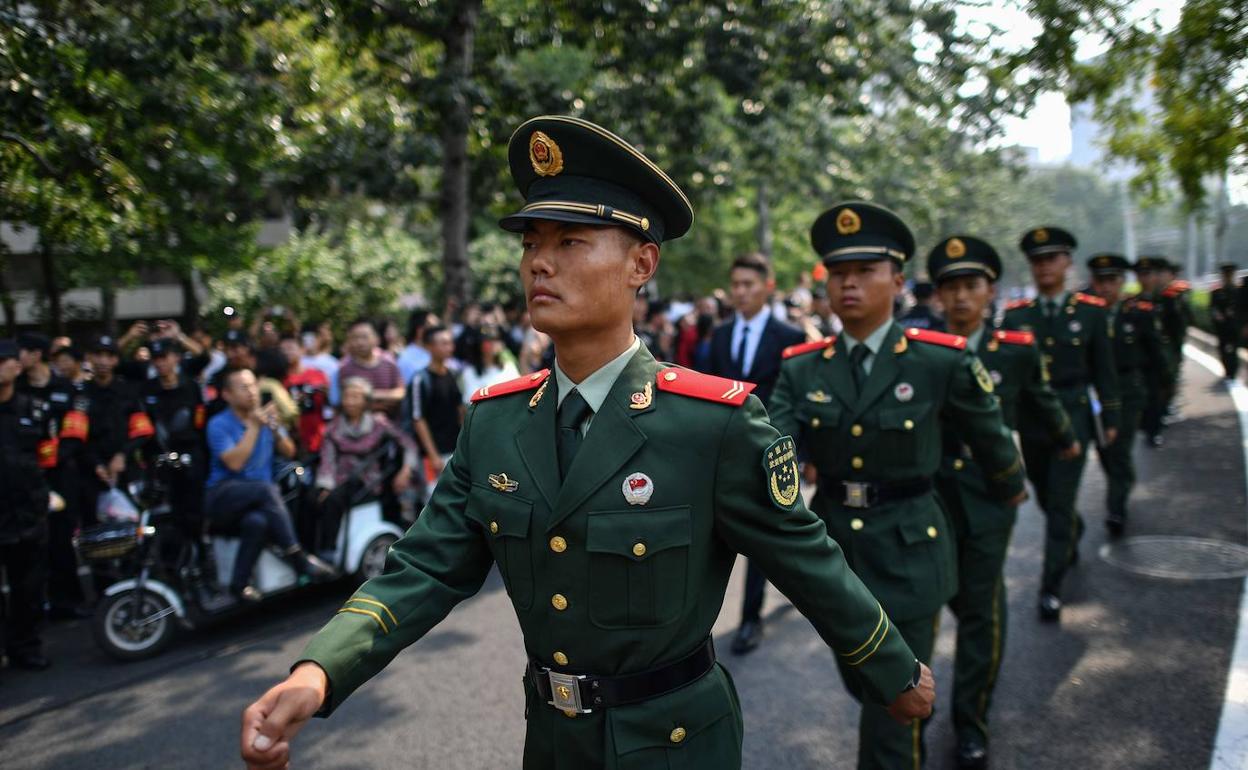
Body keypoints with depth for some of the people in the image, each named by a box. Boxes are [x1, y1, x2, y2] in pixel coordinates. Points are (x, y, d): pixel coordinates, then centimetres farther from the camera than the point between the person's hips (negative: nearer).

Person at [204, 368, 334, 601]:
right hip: (223, 496, -3)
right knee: (267, 489, -35)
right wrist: (254, 427, -13)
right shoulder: (219, 424, -2)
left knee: (257, 521, -35)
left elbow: (289, 452, 11)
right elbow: (234, 463, -15)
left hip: (258, 501, 3)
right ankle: (296, 556, -30)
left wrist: (275, 428, -7)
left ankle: (240, 583, -22)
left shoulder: (265, 416, 13)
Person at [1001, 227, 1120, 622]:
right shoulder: (1016, 315, 1)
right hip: (1030, 419, 3)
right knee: (1046, 498, 18)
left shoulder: (1091, 311, -2)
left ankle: (1051, 587, 2)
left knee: (1060, 504, -6)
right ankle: (1074, 534, 50)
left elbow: (1104, 370, 3)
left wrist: (1110, 419, 3)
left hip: (1073, 416, -2)